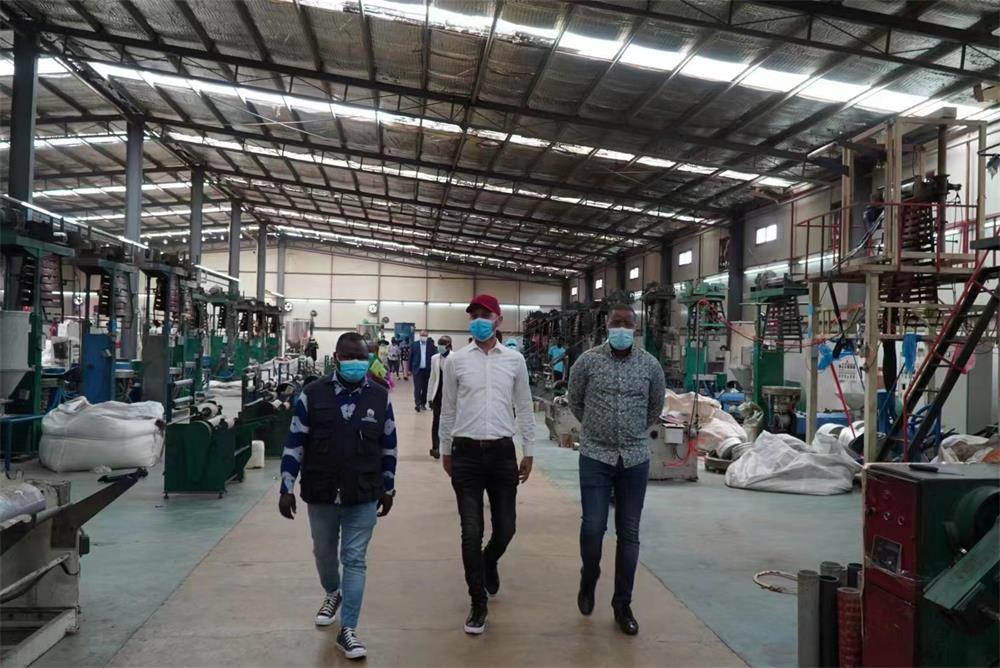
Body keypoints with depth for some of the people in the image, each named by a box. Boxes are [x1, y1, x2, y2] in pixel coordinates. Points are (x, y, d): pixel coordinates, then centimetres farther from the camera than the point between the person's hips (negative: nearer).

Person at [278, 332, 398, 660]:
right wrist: (287, 488, -4)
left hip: (364, 497, -1)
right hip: (321, 494, 1)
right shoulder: (312, 394, -8)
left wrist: (388, 488, 10)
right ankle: (332, 593, 51)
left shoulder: (380, 397, -3)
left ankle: (347, 630, 12)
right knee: (324, 552, 21)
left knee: (354, 560, 2)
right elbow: (294, 444, -3)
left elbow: (388, 447, 6)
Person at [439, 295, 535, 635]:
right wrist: (445, 450, 12)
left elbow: (524, 408, 8)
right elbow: (448, 410, 8)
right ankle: (478, 602, 17)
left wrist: (528, 452, 9)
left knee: (505, 527, 9)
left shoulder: (515, 360, 2)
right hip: (466, 453, -1)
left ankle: (489, 562, 44)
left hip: (502, 453, 1)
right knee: (471, 532, 1)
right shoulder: (456, 361, 0)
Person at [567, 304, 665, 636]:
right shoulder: (588, 360, -4)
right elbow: (575, 401, 10)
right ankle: (588, 583, 26)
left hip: (635, 459, 2)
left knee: (629, 534, 7)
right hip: (595, 457, -1)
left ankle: (623, 604, 21)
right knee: (593, 528, -4)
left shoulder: (650, 365, 0)